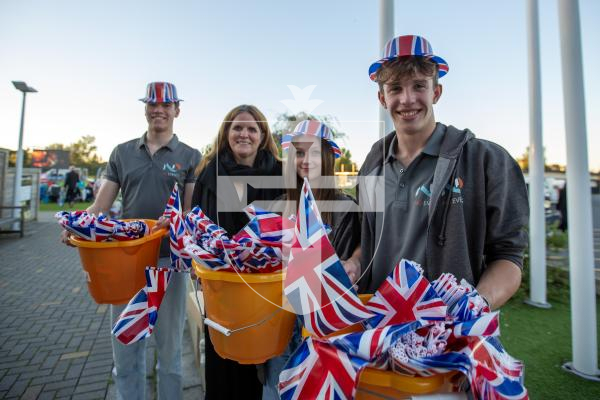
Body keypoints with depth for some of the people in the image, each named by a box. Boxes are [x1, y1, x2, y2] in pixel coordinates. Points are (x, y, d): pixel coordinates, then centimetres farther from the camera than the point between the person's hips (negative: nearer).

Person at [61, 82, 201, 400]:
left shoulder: (190, 157, 3)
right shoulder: (122, 153, 10)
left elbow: (193, 210, -4)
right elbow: (100, 205, 7)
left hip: (168, 260, -2)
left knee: (169, 349, 11)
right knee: (125, 349, 14)